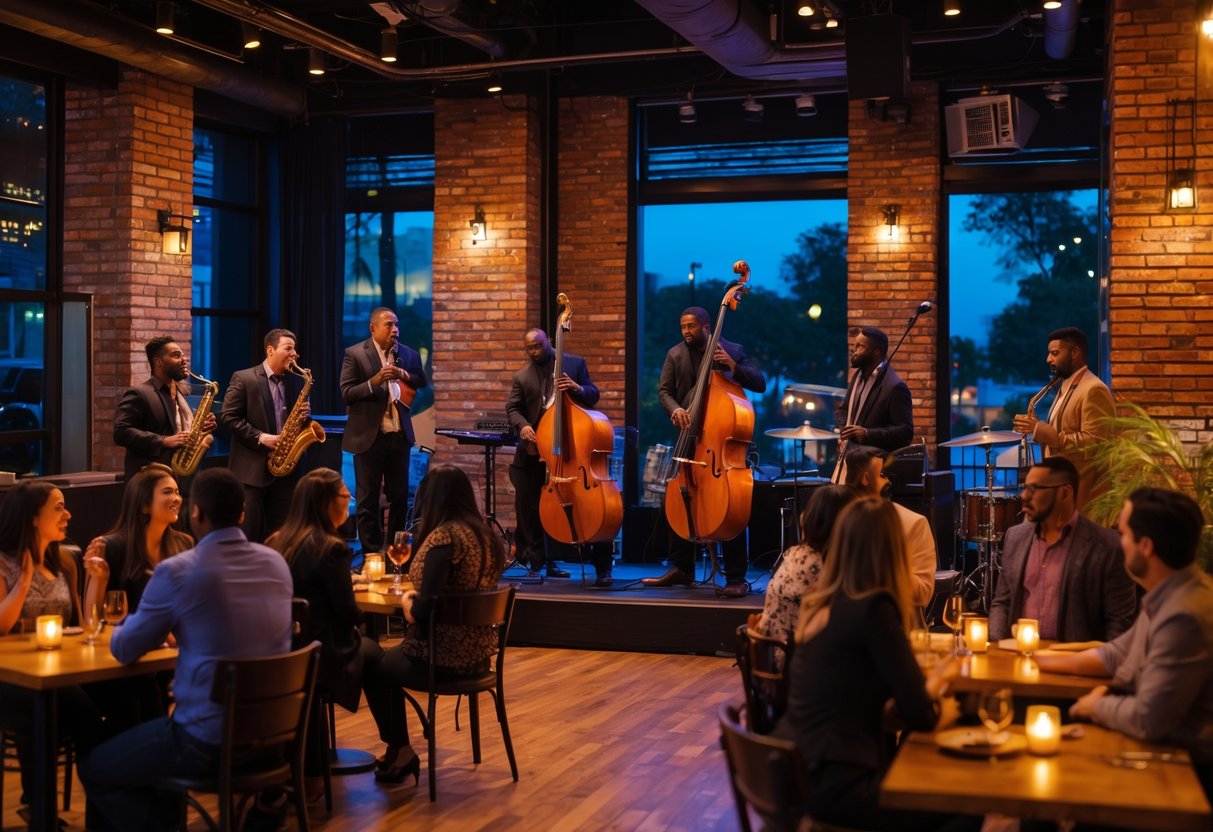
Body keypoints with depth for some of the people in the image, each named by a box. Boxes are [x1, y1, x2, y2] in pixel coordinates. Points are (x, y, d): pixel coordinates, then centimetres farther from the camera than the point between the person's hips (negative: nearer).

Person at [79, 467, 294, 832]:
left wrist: (163, 624, 20)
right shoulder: (277, 563, 2)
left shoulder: (176, 571, -15)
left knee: (94, 768, 16)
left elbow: (124, 650, -1)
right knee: (160, 732, 33)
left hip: (209, 740, -6)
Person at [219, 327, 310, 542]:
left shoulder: (296, 381, 11)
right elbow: (228, 416, -8)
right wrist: (260, 437, -16)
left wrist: (305, 413, -4)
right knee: (249, 531, -2)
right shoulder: (243, 379, -5)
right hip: (251, 468, -5)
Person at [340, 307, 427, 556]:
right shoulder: (355, 354, -4)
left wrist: (404, 375, -11)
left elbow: (423, 384, 7)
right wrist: (374, 382, -23)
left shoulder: (409, 355, 7)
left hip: (399, 435, 4)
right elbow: (347, 393, -9)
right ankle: (371, 552, 11)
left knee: (400, 496, 9)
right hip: (369, 437, -4)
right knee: (368, 499, 4)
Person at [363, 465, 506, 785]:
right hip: (477, 651, 8)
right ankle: (398, 753, 33)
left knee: (371, 667, 18)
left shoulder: (443, 537, -21)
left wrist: (406, 602, -2)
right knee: (392, 659, 29)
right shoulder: (485, 534, 4)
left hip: (444, 656, -8)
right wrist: (417, 600, 11)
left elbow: (423, 611, -23)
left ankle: (401, 753, 24)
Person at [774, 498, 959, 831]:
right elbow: (920, 716, -12)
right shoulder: (873, 609, -18)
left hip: (797, 770, 9)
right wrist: (935, 683, 8)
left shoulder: (822, 604, 8)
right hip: (833, 784, -9)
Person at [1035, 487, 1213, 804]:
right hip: (1165, 746, 9)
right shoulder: (1166, 597, 5)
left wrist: (1097, 706, -10)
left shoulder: (1184, 616, -29)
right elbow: (1119, 653, 19)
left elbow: (1148, 721, -29)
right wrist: (1050, 662, 12)